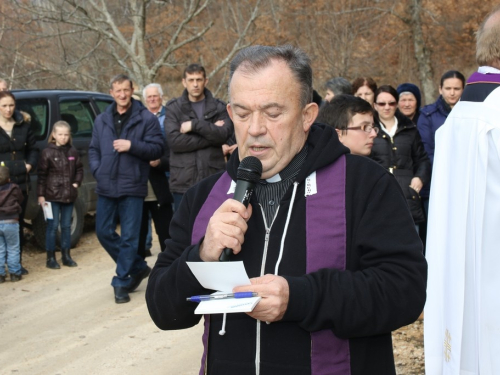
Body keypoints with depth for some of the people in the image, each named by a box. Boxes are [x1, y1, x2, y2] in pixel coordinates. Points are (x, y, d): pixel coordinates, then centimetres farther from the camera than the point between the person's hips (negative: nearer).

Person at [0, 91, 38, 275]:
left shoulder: (23, 125, 7)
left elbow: (33, 148, 15)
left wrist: (30, 164, 0)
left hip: (21, 182, 4)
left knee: (18, 223, 10)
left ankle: (17, 263, 20)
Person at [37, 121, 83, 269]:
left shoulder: (73, 152, 5)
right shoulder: (47, 152, -6)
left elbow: (79, 169, 17)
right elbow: (41, 175, -6)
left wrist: (77, 183, 1)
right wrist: (40, 195, -9)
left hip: (69, 195, 4)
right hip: (53, 195, -4)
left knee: (66, 226, 12)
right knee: (53, 226, 0)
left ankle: (66, 256, 21)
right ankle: (51, 258, 7)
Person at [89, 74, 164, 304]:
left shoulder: (146, 118, -1)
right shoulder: (102, 120, 14)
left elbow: (157, 149, -6)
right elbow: (93, 150, 17)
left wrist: (132, 146, -17)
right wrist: (97, 170, 1)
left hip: (132, 188, -5)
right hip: (106, 187, 5)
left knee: (129, 237, -2)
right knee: (104, 232, 8)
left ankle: (121, 282, 7)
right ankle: (138, 268, 24)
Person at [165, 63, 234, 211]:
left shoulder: (219, 107, 8)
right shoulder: (174, 108, 5)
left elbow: (224, 134, -10)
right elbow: (174, 140, -10)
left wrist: (194, 125, -13)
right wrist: (211, 132, -9)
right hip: (183, 182, -1)